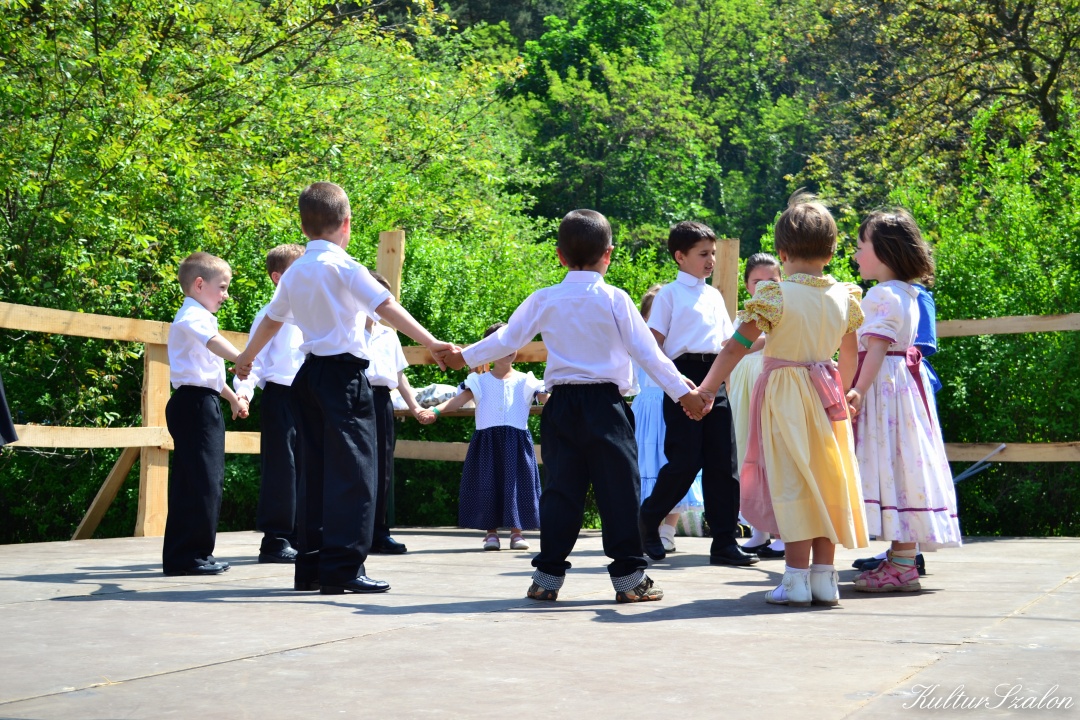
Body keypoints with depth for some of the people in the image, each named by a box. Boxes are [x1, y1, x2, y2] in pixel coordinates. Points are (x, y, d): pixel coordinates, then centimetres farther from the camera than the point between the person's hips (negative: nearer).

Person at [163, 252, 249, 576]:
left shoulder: (200, 316, 25)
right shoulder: (193, 315, -10)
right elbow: (211, 339, -34)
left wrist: (232, 398, 39)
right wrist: (241, 358, -51)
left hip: (203, 404, 11)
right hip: (194, 403, -11)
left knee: (207, 478, 12)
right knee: (198, 479, -12)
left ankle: (197, 553, 17)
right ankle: (187, 556, -10)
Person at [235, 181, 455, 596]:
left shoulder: (295, 273, 14)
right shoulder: (343, 266, -9)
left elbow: (271, 320, 29)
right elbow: (386, 307, -19)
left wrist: (247, 358, 45)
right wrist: (429, 343, -25)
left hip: (310, 373, 8)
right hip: (344, 373, -8)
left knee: (316, 469, 12)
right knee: (352, 469, -7)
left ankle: (310, 566, 17)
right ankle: (342, 569, -9)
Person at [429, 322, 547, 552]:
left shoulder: (525, 381, 9)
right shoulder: (480, 381, 8)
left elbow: (546, 399, -1)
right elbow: (459, 399, -2)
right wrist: (435, 410, -18)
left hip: (516, 441, 0)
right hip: (487, 440, 0)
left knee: (516, 482, -2)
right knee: (487, 483, -1)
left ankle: (517, 531, 7)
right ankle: (491, 531, 9)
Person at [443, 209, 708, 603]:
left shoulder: (544, 300, 4)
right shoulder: (615, 300, -4)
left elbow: (505, 340, 12)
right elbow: (648, 352, -3)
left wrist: (465, 356, 28)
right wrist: (683, 393, 3)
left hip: (561, 406, 3)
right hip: (605, 404, -3)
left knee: (561, 489, 8)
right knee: (618, 487, 2)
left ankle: (548, 576, 9)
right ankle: (629, 577, 4)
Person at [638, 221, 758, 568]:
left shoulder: (715, 295, 20)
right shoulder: (670, 294, 2)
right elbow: (653, 343, -3)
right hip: (684, 375, -6)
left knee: (722, 461, 2)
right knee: (684, 461, -8)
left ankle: (725, 541, 6)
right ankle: (647, 521, 14)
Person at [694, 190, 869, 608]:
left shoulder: (774, 294, -12)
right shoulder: (845, 296, 3)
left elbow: (737, 347, -13)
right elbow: (850, 358, 13)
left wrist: (704, 390, -6)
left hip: (783, 392, -4)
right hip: (828, 394, 4)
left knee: (792, 483, 0)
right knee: (825, 481, 10)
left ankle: (797, 580, 2)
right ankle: (824, 578, 14)